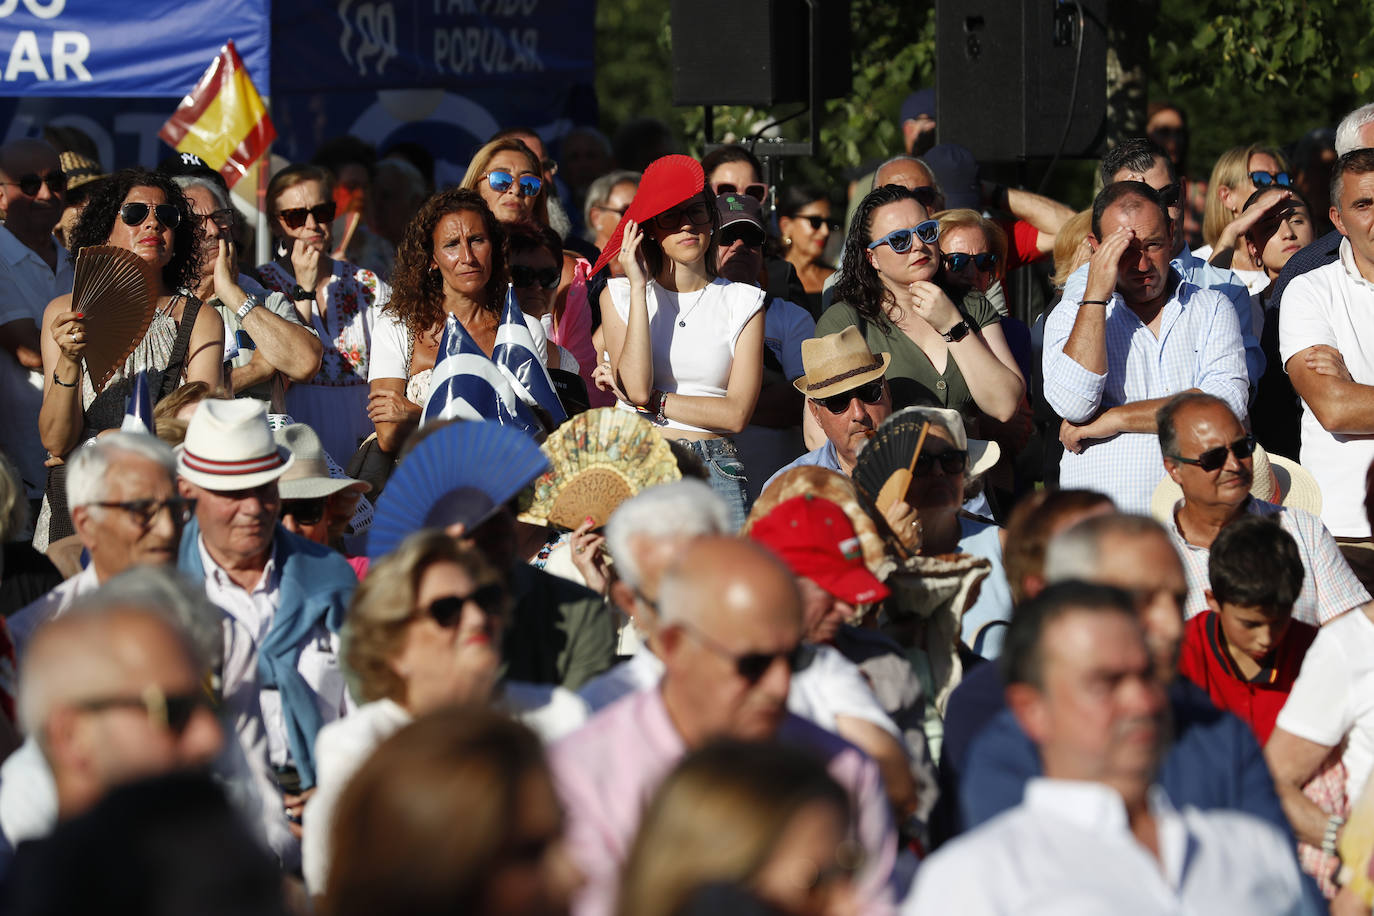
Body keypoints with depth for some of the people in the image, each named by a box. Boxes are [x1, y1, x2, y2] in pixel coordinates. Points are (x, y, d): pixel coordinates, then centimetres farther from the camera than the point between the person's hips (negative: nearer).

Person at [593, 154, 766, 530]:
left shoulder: (743, 302, 10)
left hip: (715, 471, 0)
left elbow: (737, 413, 1)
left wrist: (651, 401, -3)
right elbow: (637, 386, -7)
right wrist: (638, 288, -4)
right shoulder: (619, 295, 10)